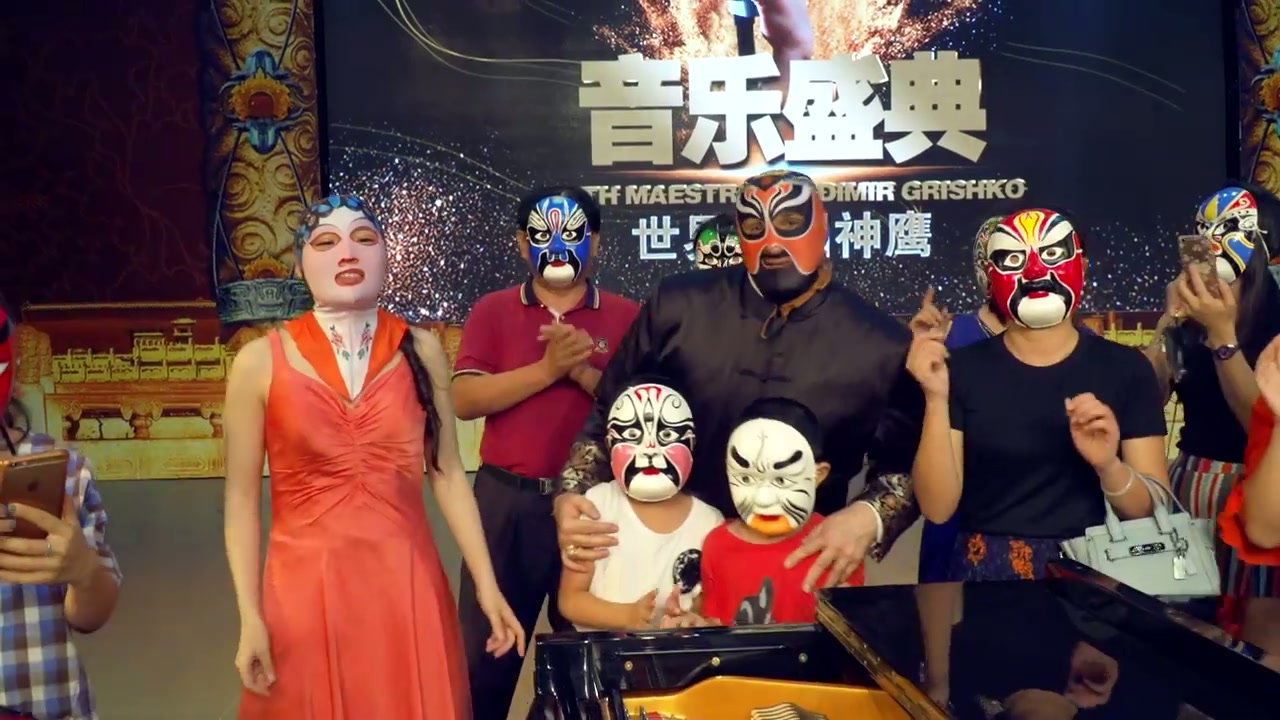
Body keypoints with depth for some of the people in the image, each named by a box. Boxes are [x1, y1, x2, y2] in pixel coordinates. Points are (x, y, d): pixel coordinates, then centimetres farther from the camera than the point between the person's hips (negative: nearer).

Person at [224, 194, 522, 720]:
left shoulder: (420, 350, 1)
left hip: (407, 586, 2)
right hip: (306, 588, -1)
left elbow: (447, 474, 3)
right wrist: (250, 617, -7)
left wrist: (488, 586, 0)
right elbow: (242, 499, -2)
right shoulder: (260, 362, -4)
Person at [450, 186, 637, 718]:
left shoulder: (626, 317, 3)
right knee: (486, 648, 10)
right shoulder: (492, 311, 4)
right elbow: (465, 399, -8)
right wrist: (547, 368, -16)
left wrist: (582, 370, -17)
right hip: (507, 500, 0)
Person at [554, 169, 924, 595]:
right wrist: (572, 492, -12)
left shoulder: (882, 345, -7)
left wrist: (868, 517, -16)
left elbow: (905, 463, 4)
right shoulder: (676, 307, -6)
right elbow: (610, 416, 3)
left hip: (799, 568, 0)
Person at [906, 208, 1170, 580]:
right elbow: (937, 508, -6)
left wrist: (1109, 468, -16)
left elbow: (1158, 509, 2)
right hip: (986, 572, -2)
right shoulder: (961, 368, 0)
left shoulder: (1127, 369, 2)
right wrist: (936, 401, -15)